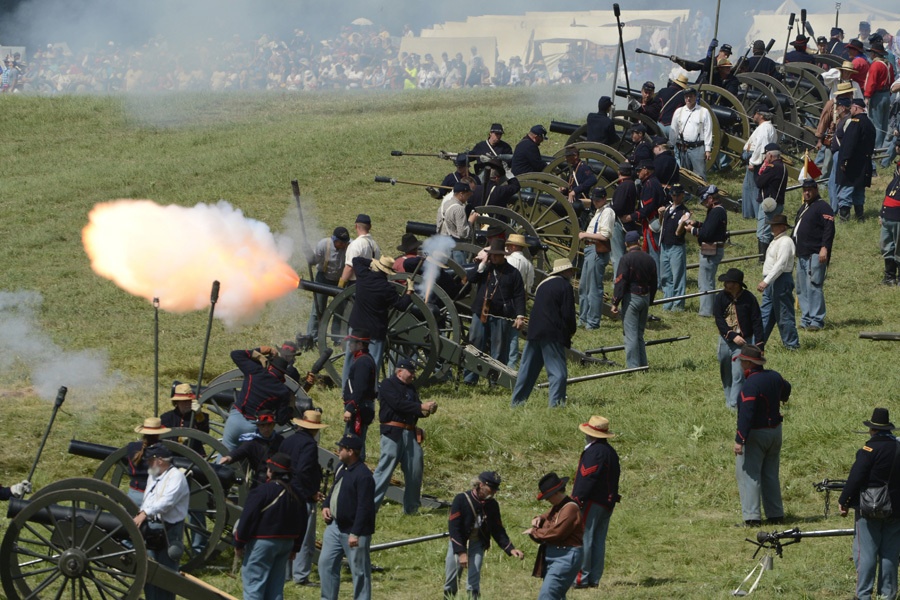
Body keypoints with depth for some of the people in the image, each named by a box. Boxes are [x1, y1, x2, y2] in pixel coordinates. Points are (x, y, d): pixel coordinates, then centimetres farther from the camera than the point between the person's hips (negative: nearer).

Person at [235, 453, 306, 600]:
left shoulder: (262, 491, -15)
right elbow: (302, 523, 15)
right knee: (276, 584, 12)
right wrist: (295, 548, 24)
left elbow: (247, 519, -15)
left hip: (262, 543, -7)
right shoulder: (296, 494, 7)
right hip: (286, 543, 7)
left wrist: (238, 544, -5)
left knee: (253, 583, -2)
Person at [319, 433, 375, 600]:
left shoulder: (363, 475, -21)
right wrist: (325, 506, 6)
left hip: (354, 530, -9)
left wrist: (355, 533, -25)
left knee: (359, 570, 1)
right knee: (326, 563, 14)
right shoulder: (342, 468, 8)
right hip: (335, 526, 9)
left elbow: (364, 508, -24)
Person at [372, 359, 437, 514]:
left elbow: (417, 412, 17)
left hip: (410, 433, 8)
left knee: (415, 469, 7)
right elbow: (398, 404, -17)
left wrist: (427, 410, -5)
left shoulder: (411, 388, 21)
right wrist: (421, 407, -17)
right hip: (393, 432, -8)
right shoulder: (388, 385, -2)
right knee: (385, 468, -12)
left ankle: (411, 507, 17)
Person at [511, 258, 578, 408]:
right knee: (558, 370, -4)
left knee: (528, 368, 14)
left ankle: (517, 401, 17)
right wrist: (572, 330, 9)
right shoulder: (565, 286, -6)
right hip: (552, 334, -7)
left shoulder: (543, 284, 17)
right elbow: (568, 314, -11)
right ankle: (556, 403, -11)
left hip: (534, 331, 7)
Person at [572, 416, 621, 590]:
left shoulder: (594, 451, -15)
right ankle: (594, 579, 13)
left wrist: (577, 498, -19)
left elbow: (587, 478, -21)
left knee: (582, 538, -7)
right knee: (598, 541, 11)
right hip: (607, 502, 10)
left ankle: (582, 577, -10)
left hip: (592, 502, -10)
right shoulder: (611, 452, 15)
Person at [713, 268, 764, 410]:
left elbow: (757, 322, -5)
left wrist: (759, 344, -10)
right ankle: (729, 397, 30)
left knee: (738, 374, -10)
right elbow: (719, 320, -7)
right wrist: (732, 336, -16)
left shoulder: (748, 298, -7)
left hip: (743, 341, -3)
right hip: (725, 340, 3)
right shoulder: (721, 297, -2)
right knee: (726, 373, 13)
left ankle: (734, 404, -8)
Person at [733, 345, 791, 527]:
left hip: (755, 435, -8)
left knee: (749, 474, -3)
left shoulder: (750, 384, -22)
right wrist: (782, 397, 50)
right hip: (775, 430, 8)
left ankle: (752, 517, -9)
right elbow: (786, 389, 27)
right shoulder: (774, 377, 3)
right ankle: (776, 515, 18)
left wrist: (739, 439, -27)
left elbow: (746, 414, -27)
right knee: (771, 474, 16)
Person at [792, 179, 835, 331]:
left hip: (815, 255, -10)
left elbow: (829, 229, -16)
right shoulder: (803, 208, 23)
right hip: (802, 255, 10)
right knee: (802, 290, 9)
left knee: (814, 287, -15)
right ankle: (806, 319, 14)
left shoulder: (822, 207, -7)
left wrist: (824, 248, -24)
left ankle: (817, 320, -15)